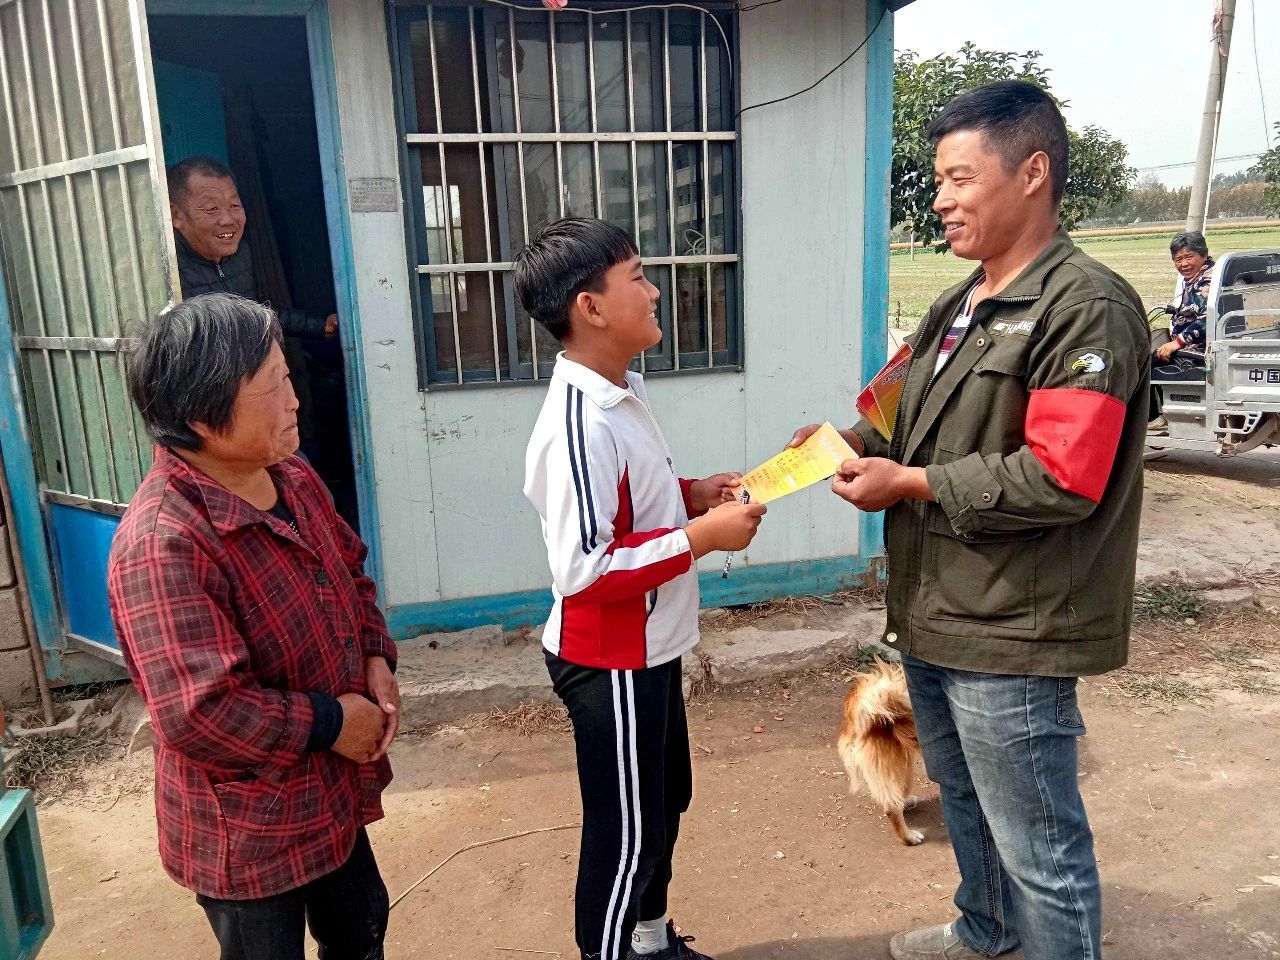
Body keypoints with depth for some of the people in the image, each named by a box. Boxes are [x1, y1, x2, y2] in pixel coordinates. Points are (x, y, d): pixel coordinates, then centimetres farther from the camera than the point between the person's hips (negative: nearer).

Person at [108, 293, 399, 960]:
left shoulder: (293, 478, -3)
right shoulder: (162, 543, -31)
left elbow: (350, 572, 12)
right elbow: (198, 712, -34)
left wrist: (377, 658, -4)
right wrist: (330, 724, -22)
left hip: (331, 792, 8)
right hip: (245, 831, -7)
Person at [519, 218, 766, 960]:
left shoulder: (624, 389, 3)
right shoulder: (578, 426, -28)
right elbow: (583, 570, -30)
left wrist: (693, 493, 0)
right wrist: (703, 537, -26)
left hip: (649, 648, 10)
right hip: (611, 662, -10)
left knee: (666, 800, 25)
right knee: (625, 831, 10)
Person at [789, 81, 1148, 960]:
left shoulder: (1086, 309, -17)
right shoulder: (960, 307, 12)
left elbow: (1061, 480, -25)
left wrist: (907, 484, -20)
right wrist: (863, 442, 2)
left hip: (1011, 634, -10)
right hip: (933, 616, 10)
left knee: (1039, 844, 7)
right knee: (965, 801, 28)